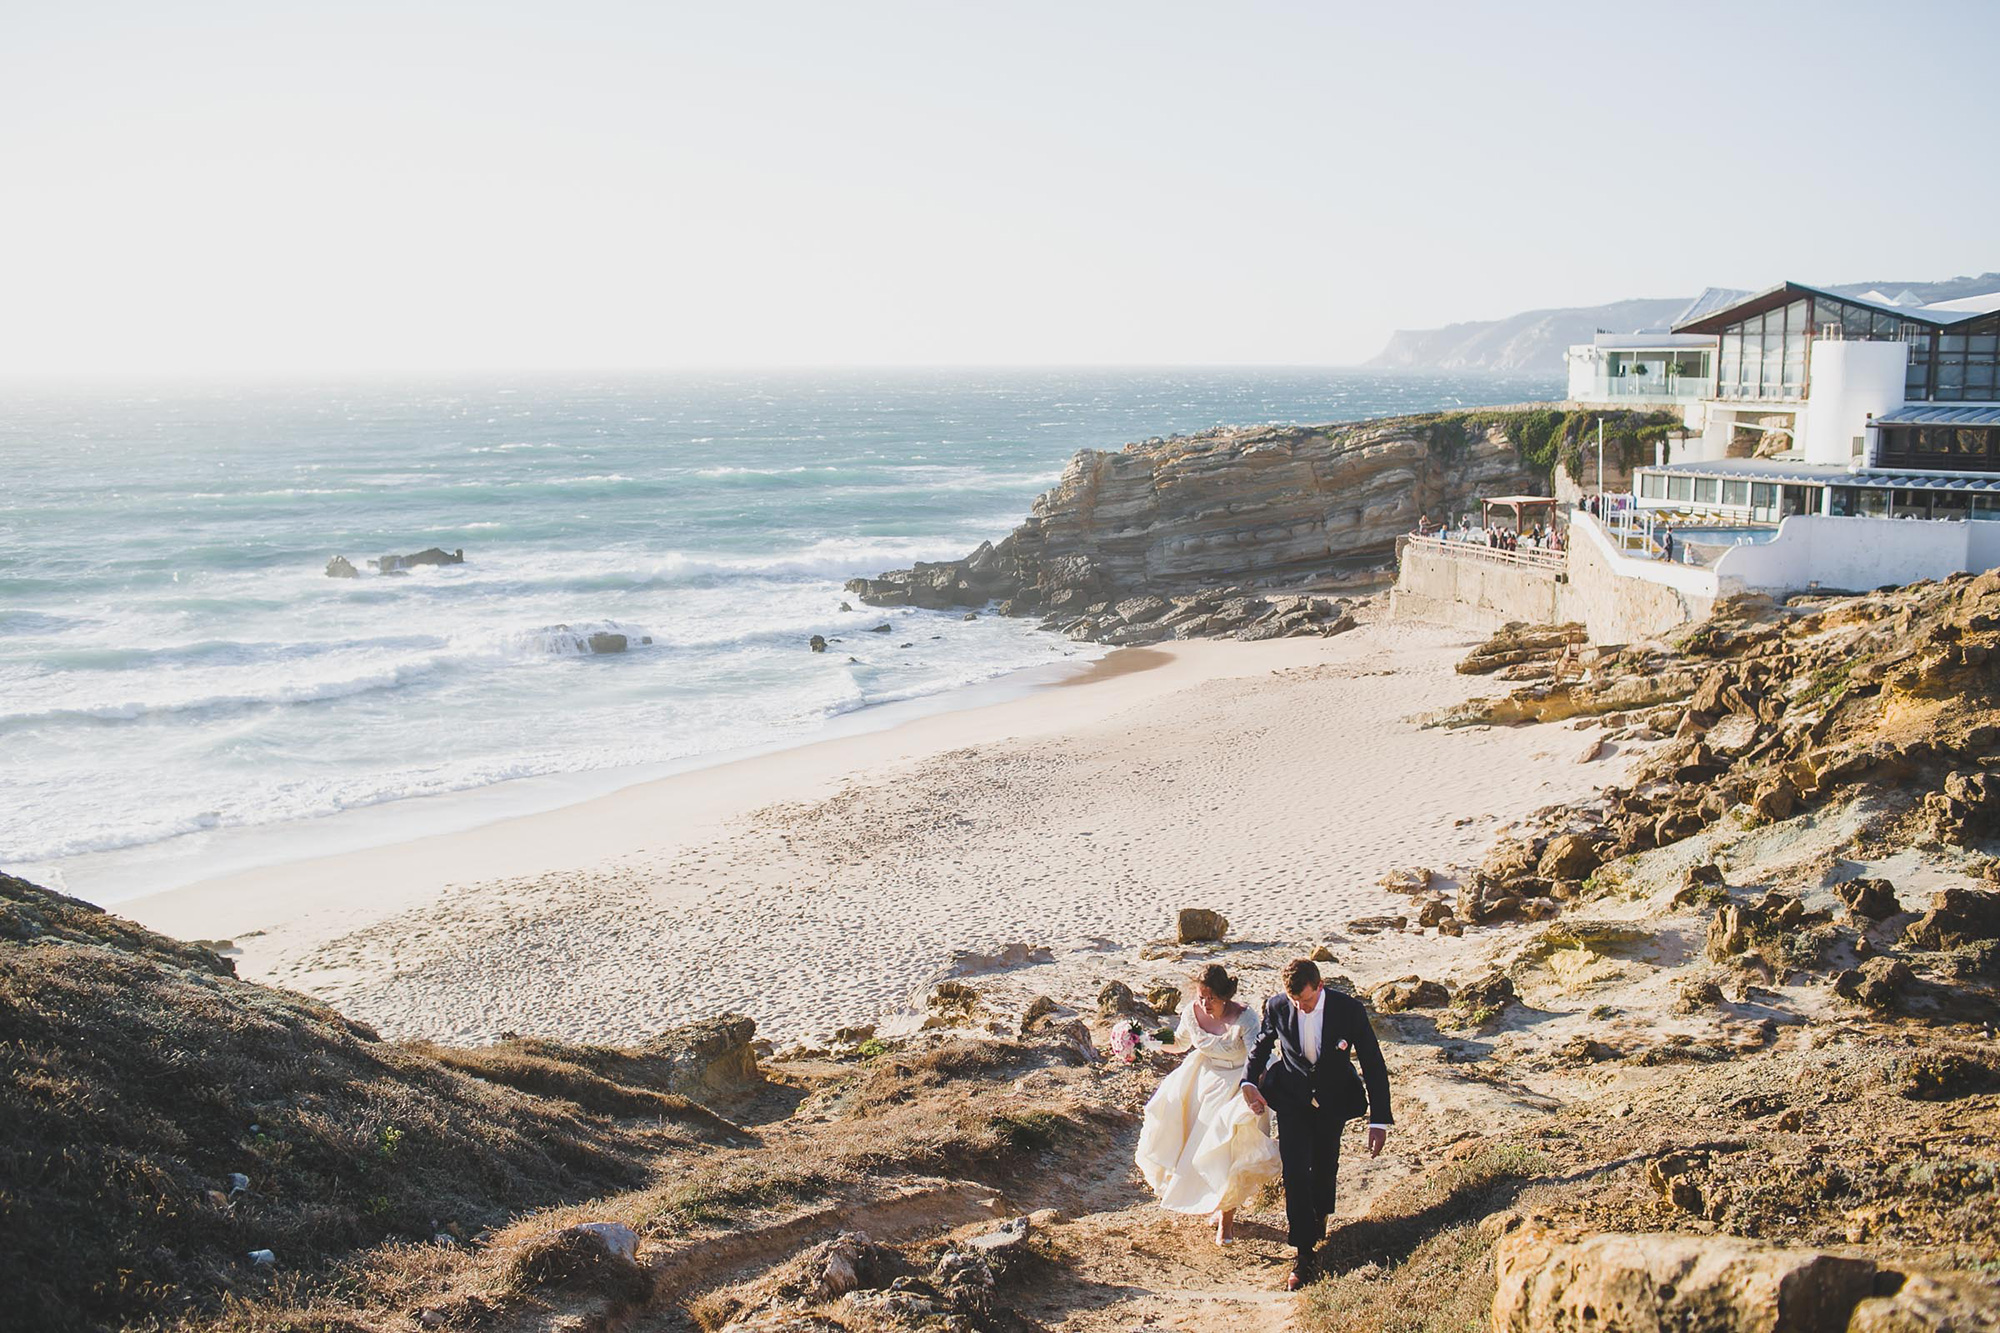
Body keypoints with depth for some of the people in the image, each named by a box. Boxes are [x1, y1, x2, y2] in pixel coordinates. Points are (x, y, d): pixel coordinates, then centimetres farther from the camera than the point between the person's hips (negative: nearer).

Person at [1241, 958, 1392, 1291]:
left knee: (1324, 1168, 17)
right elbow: (1262, 1045, 4)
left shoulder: (1349, 1010, -23)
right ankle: (1304, 1253, 1)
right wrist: (1249, 1080, -12)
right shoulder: (1277, 1008, -18)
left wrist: (1379, 1120, -18)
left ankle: (1319, 1217, 48)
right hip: (1292, 1099, 0)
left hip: (1333, 1101, 0)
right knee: (1295, 1173, -9)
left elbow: (1373, 1064, -16)